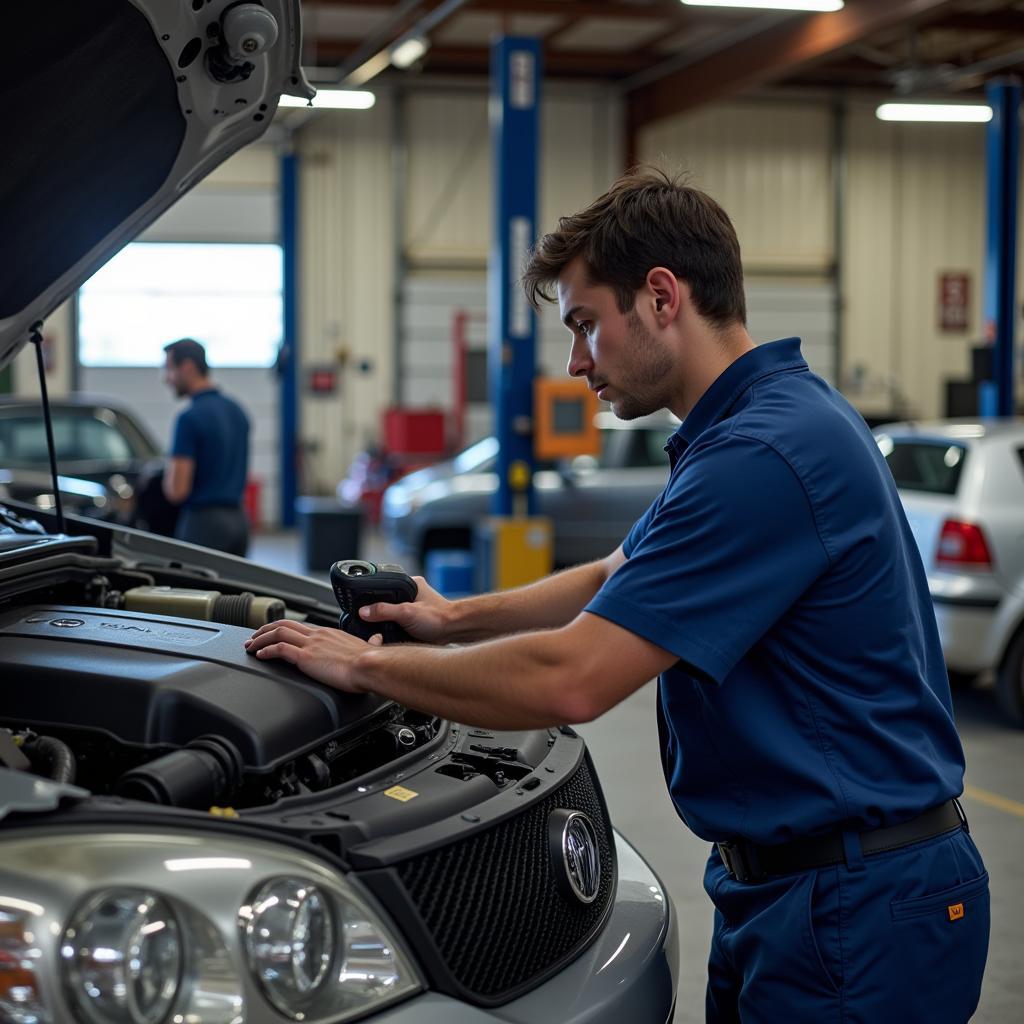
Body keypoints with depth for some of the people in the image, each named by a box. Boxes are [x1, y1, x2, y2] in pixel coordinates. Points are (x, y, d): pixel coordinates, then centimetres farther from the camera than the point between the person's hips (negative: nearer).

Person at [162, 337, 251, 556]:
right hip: (238, 519, 8)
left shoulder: (189, 418, -15)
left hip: (203, 521, -8)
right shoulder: (236, 411, 11)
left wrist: (168, 474, 3)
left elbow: (177, 490, -18)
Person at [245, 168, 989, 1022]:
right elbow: (615, 582, 25)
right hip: (782, 882, 10)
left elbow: (571, 681, -26)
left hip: (858, 913, -10)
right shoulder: (775, 420, 11)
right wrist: (456, 618, 17)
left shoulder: (764, 455, -24)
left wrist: (364, 666, -14)